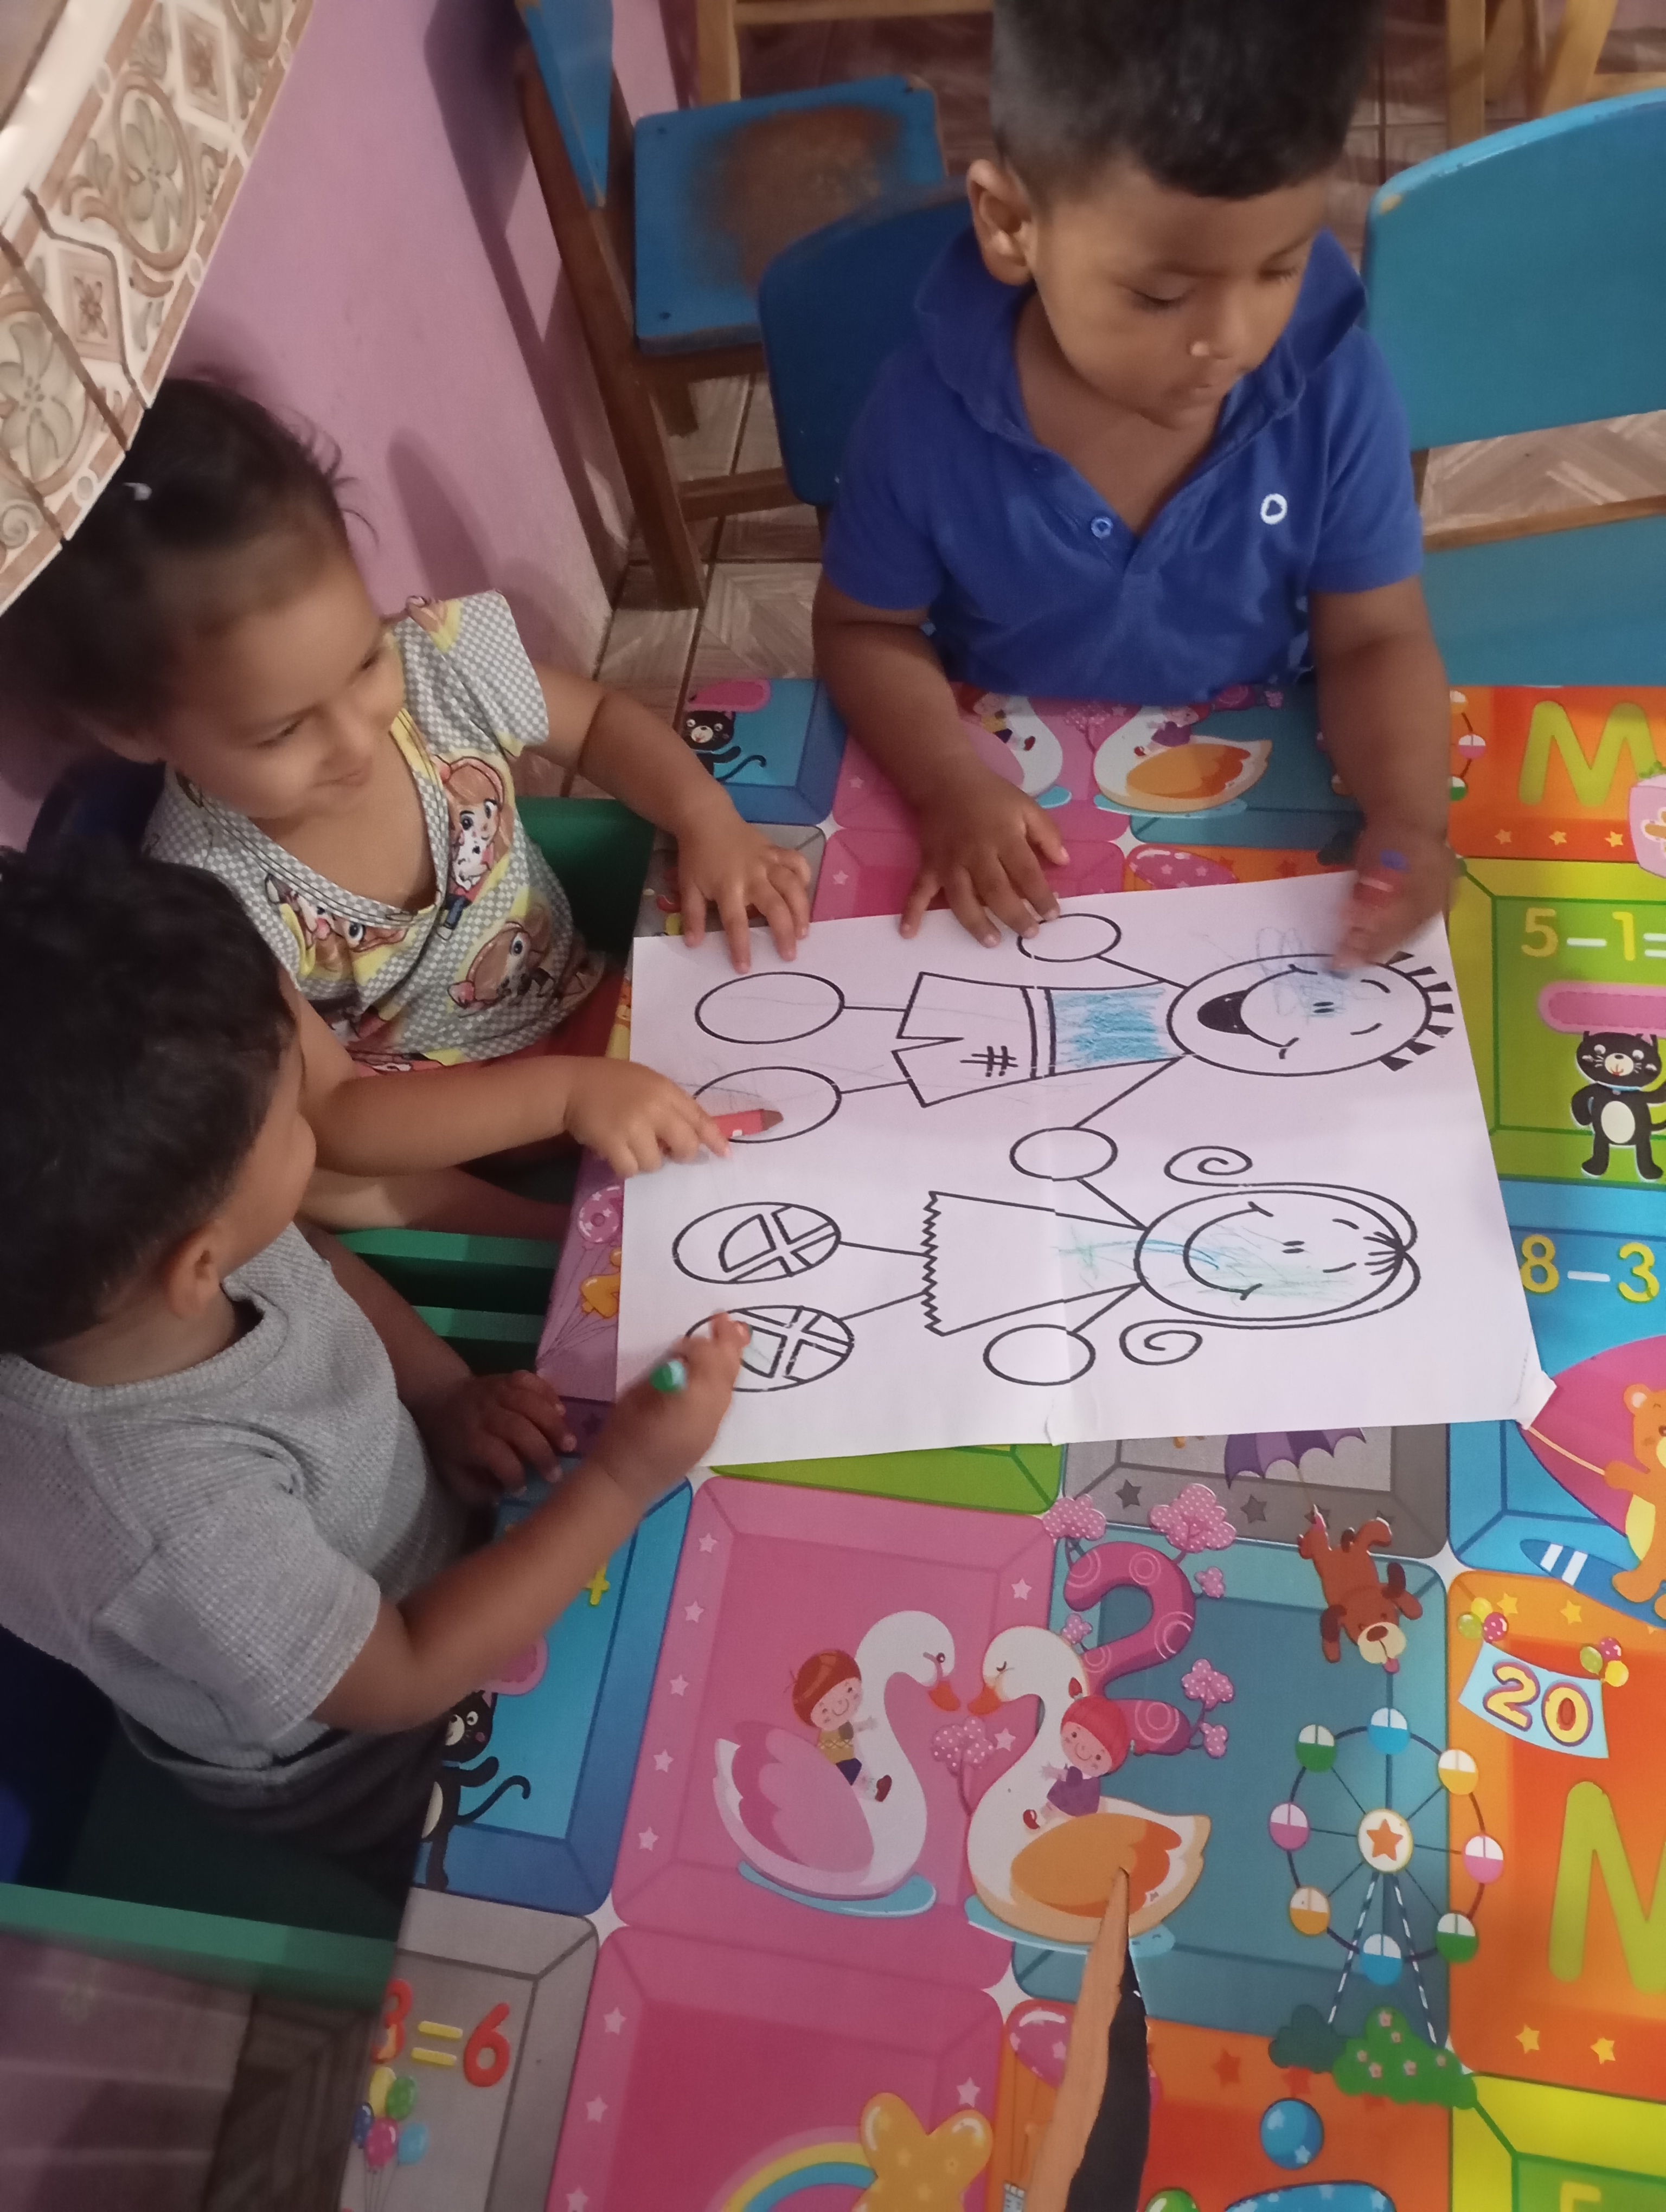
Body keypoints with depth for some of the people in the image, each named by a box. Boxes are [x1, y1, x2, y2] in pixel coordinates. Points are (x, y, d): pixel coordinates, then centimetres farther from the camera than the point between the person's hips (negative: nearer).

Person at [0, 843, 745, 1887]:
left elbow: (316, 1266, -1)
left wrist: (447, 1393, -15)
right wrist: (622, 1484, -28)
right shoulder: (175, 1519, -44)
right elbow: (400, 1680, -28)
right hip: (382, 1771, -5)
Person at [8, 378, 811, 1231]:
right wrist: (564, 1092, -39)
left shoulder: (439, 659, -19)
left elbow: (598, 718, 0)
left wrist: (706, 815, -20)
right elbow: (334, 1120, -26)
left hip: (591, 1001, 4)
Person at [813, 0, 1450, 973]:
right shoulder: (927, 418, -20)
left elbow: (1375, 639, -9)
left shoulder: (1340, 396, -16)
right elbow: (866, 629, -6)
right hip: (1016, 797, -1)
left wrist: (1407, 820, -28)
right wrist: (952, 785, -23)